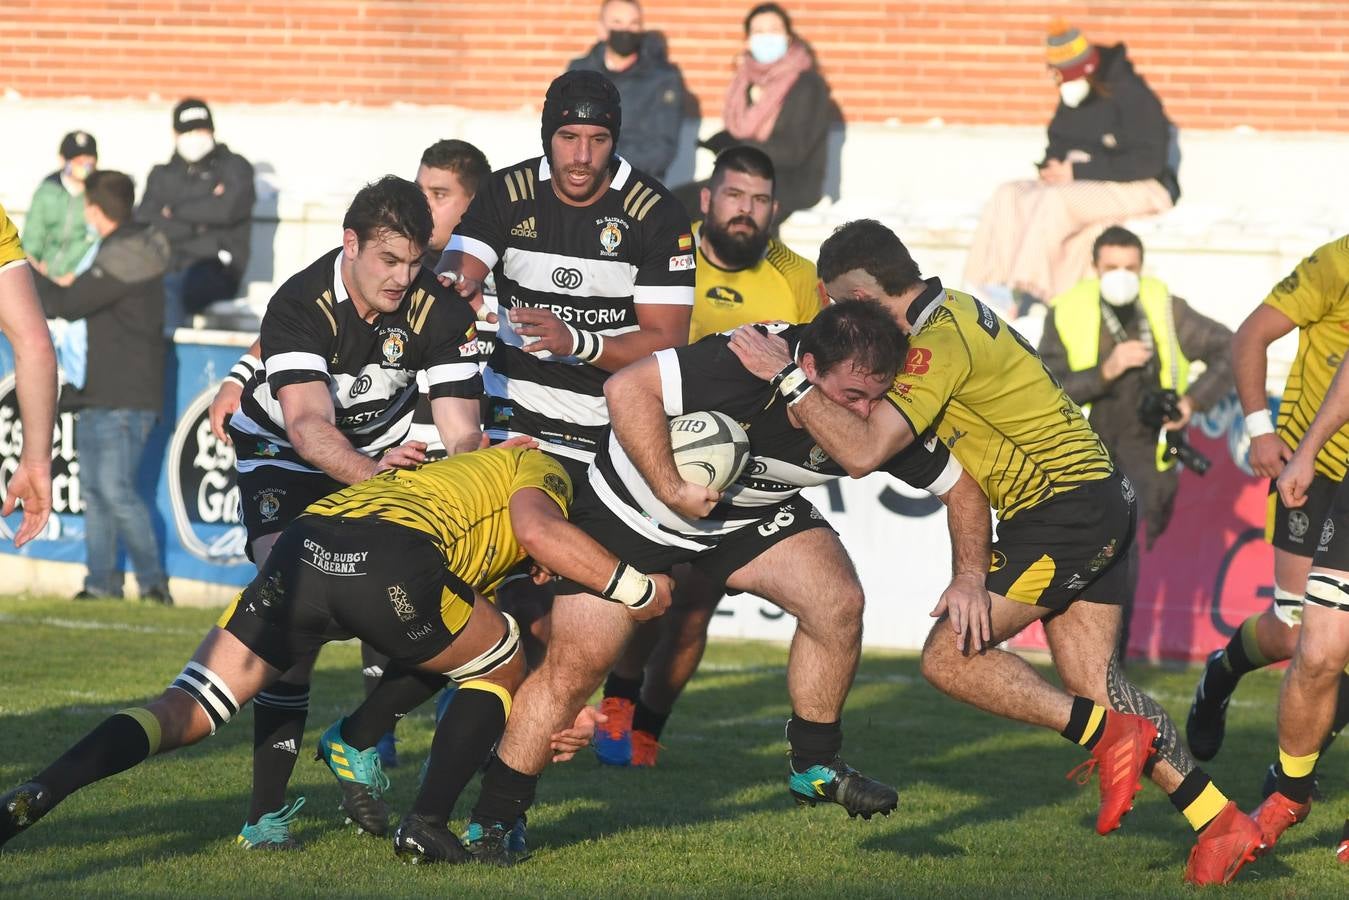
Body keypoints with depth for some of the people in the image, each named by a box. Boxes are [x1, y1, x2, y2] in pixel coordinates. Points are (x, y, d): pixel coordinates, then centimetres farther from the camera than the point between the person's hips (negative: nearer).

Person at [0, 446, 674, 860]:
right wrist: (638, 589, 9)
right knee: (502, 669, 21)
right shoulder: (541, 471, 25)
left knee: (184, 713, 3)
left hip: (302, 548, 6)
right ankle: (426, 827, 11)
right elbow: (537, 530, -1)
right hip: (389, 559, -6)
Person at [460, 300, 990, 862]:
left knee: (838, 602, -18)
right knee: (576, 664, -9)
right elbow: (627, 388, -38)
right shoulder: (748, 364, -36)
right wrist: (671, 491, -37)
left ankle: (815, 766, 3)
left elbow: (963, 487, -5)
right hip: (633, 502, -5)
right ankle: (491, 820, 5)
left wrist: (970, 579, -15)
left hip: (751, 514, 5)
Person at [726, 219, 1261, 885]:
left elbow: (864, 452, -28)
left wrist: (787, 376, -24)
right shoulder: (952, 309, 12)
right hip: (1095, 505, 10)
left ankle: (1109, 736, -9)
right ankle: (1221, 823, 4)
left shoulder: (940, 343, -18)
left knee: (948, 659, -10)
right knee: (1093, 686, 7)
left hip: (1066, 507, -10)